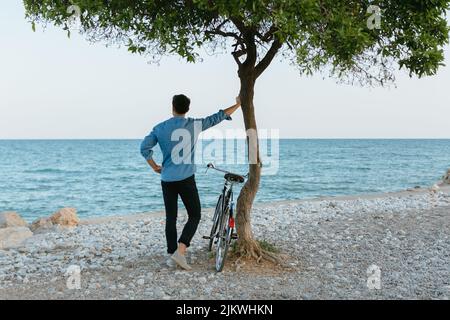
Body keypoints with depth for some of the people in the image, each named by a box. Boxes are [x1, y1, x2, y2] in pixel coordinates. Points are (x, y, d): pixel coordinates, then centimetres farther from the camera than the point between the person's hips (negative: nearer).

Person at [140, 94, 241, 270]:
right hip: (186, 179, -2)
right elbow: (218, 117, 8)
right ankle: (180, 251, -8)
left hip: (167, 180, 3)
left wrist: (154, 167, 10)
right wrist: (237, 104, 21)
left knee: (170, 218, 11)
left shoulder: (160, 128, 1)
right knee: (194, 216, 7)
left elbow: (144, 147, -4)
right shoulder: (194, 125, -2)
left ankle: (172, 254, 13)